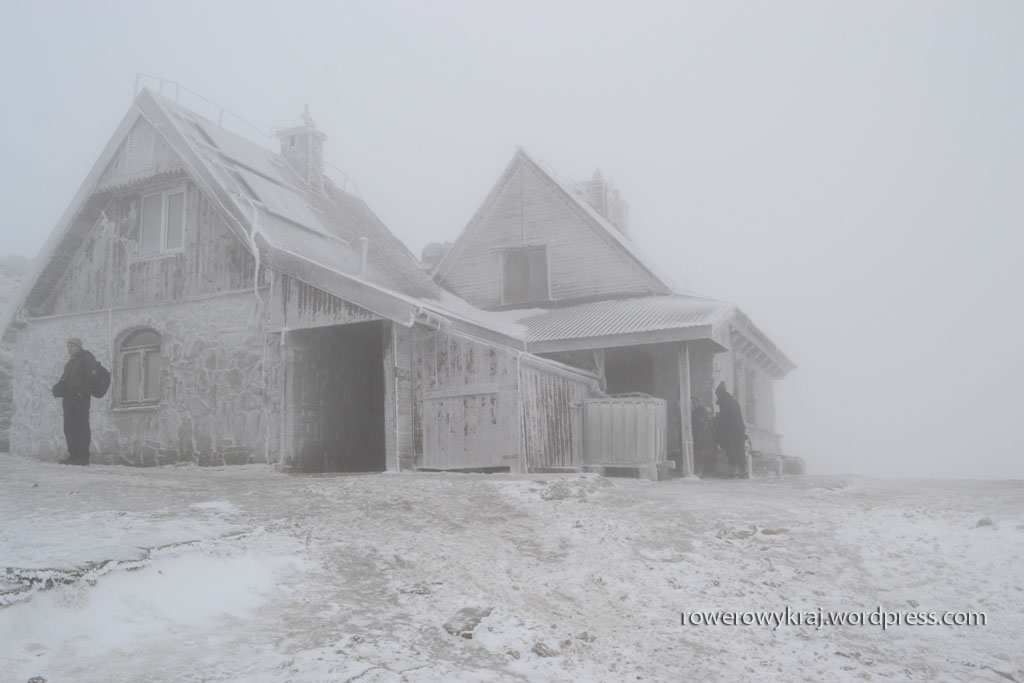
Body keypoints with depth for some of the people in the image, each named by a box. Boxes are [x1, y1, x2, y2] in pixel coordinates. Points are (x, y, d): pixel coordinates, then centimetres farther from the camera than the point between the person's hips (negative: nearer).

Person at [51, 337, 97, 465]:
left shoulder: (86, 358, -3)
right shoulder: (70, 362, 24)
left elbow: (92, 376, -15)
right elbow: (65, 379, 25)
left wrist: (82, 391, -22)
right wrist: (58, 388, 4)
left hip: (81, 398, -9)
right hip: (69, 398, 9)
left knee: (81, 427, -9)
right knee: (69, 427, 7)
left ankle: (83, 457, -9)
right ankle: (73, 455, 12)